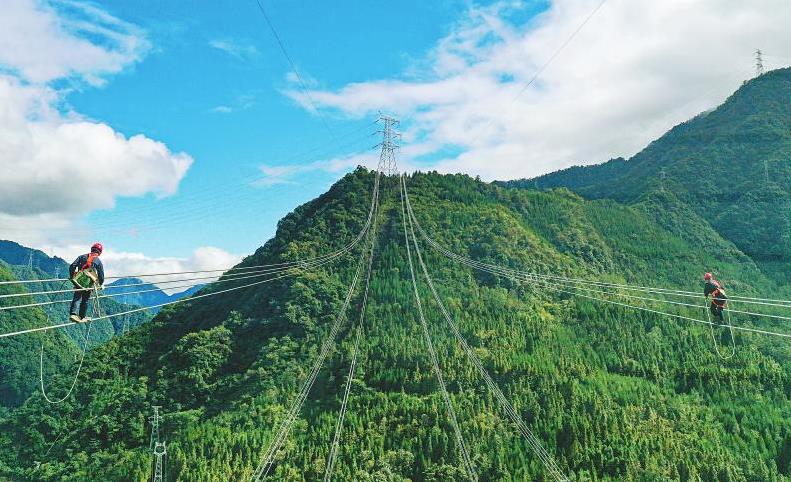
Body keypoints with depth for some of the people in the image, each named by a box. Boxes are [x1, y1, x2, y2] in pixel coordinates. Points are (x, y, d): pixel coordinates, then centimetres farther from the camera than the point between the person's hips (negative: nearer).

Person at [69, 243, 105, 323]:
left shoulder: (82, 257, 9)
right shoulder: (98, 261, 5)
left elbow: (72, 267, 2)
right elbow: (101, 274, 6)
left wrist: (71, 277, 12)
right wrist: (101, 284, 21)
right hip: (89, 283, -1)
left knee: (76, 298, 4)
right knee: (85, 300, 11)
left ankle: (72, 314, -15)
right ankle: (81, 317, 17)